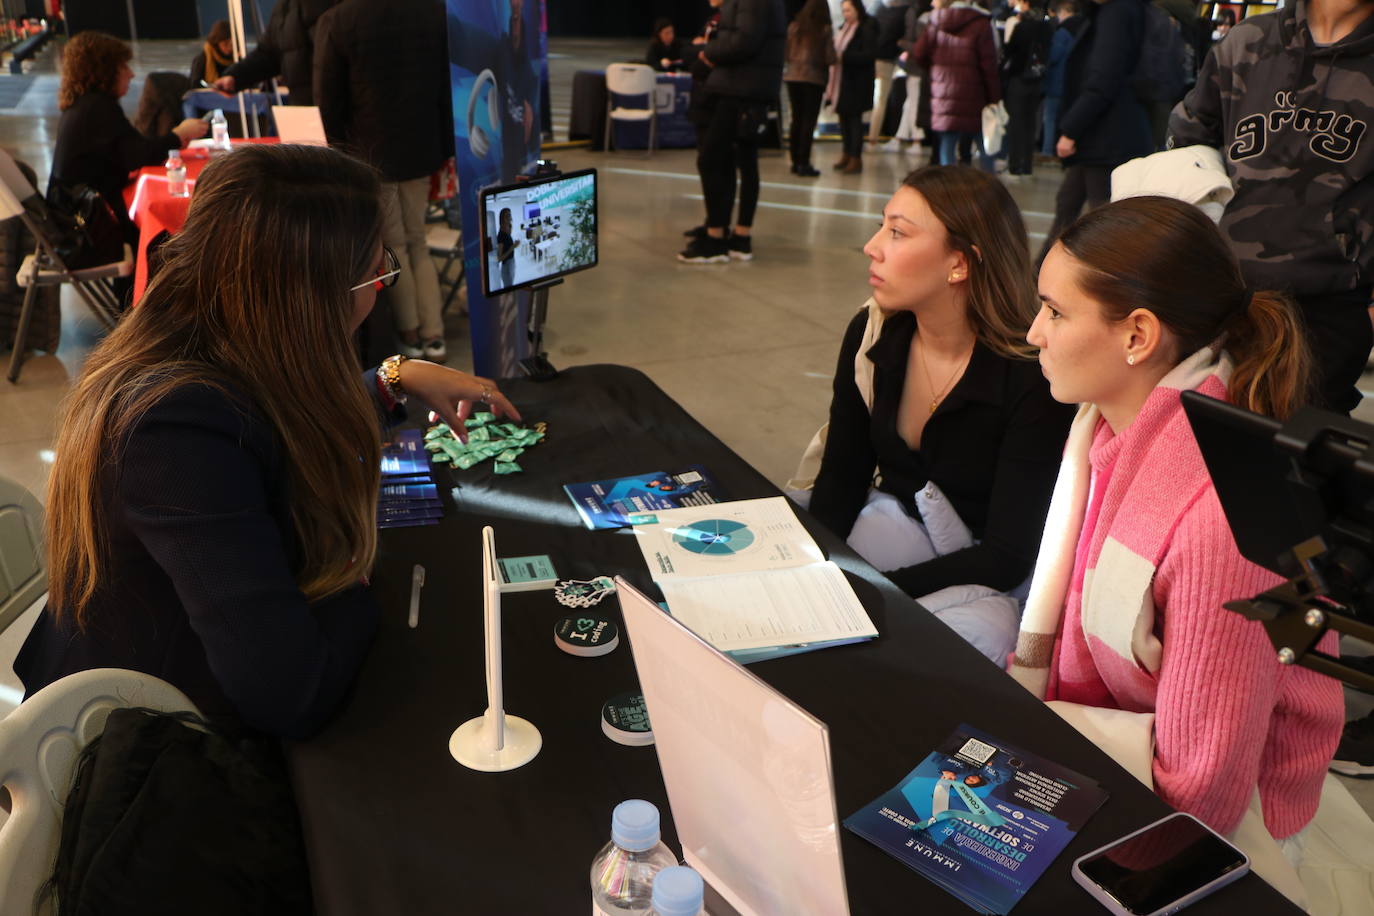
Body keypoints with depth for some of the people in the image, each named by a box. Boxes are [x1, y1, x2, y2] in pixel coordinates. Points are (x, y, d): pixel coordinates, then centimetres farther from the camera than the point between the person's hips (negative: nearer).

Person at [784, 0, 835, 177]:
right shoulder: (825, 30, -6)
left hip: (792, 76, 4)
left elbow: (786, 52, 7)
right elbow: (830, 58, -7)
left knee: (796, 120, 12)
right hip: (814, 77, -4)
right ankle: (804, 164, -3)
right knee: (809, 121, 0)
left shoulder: (793, 26, 3)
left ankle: (795, 162, 14)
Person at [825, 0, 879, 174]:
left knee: (854, 118, -5)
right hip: (841, 80, 7)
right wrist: (833, 56, 2)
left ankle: (856, 158, 0)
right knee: (844, 117, 10)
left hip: (857, 83, -7)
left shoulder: (867, 29, -9)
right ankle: (846, 154, 21)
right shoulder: (843, 29, 15)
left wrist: (843, 56, -21)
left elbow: (868, 55, -18)